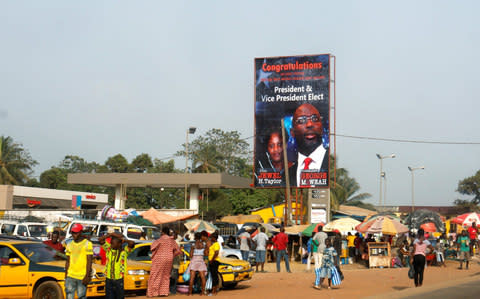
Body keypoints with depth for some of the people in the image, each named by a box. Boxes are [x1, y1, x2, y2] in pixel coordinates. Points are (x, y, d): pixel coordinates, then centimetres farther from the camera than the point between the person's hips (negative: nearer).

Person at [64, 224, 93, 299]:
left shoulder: (87, 244, -3)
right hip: (70, 276, 4)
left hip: (82, 277, -4)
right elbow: (68, 261, 17)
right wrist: (66, 275, 12)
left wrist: (87, 276, -14)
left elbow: (89, 261, -8)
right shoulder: (70, 245, 13)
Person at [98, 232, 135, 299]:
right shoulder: (108, 249, 4)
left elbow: (132, 243, -22)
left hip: (119, 279, -3)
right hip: (109, 279, 3)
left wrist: (124, 240, -8)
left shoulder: (124, 251, -5)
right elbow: (100, 240, -2)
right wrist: (111, 234, -5)